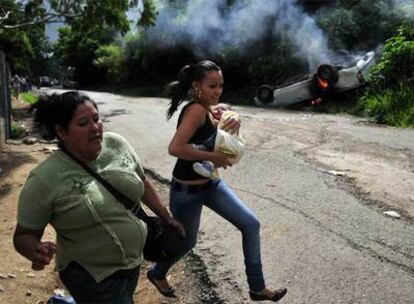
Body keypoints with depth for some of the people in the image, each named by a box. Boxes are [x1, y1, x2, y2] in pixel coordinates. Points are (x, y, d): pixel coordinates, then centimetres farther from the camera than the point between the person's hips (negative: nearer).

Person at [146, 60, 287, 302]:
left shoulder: (206, 108, 2)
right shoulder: (195, 109, -25)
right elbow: (175, 148, -38)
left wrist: (233, 123, -12)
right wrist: (213, 157, -29)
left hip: (210, 183, 9)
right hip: (187, 190, -8)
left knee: (251, 224, 6)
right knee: (186, 242, 14)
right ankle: (157, 274, 48)